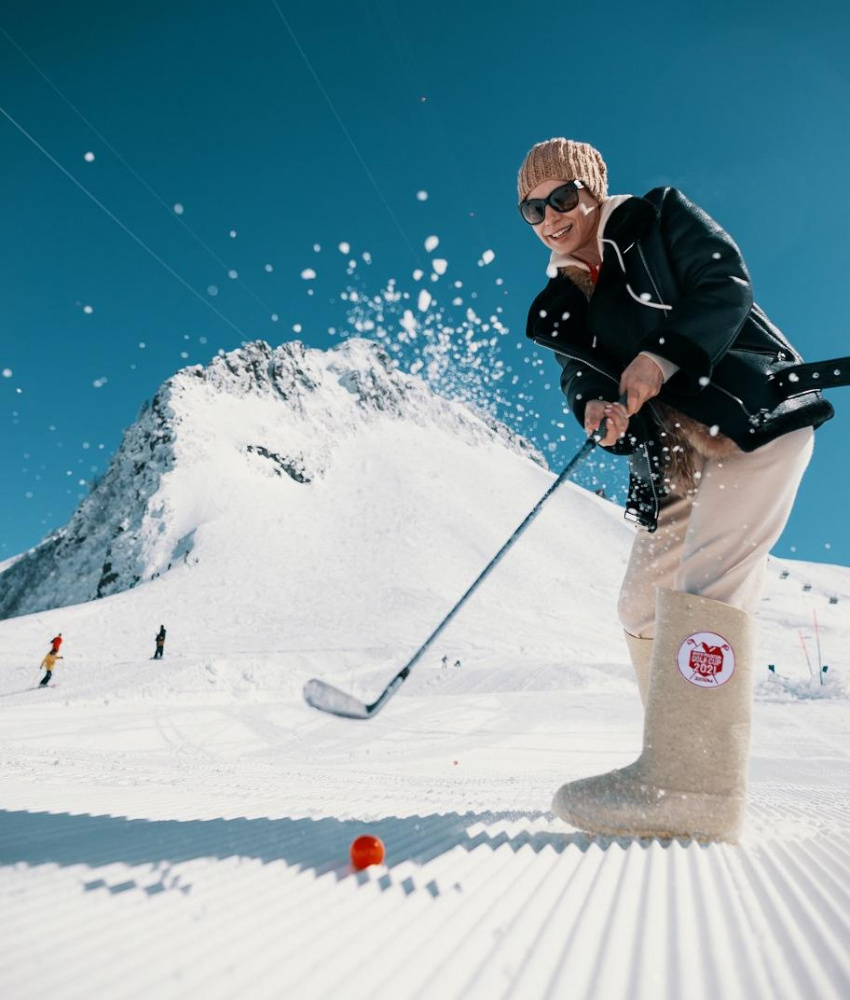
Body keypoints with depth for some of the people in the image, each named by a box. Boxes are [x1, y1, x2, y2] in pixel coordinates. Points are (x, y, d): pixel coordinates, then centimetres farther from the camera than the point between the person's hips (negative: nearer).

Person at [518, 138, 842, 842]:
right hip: (678, 453, 7)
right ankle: (680, 763, 13)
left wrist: (663, 355, -22)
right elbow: (580, 375, 6)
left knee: (704, 580, -22)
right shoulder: (566, 300, 18)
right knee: (644, 605, 2)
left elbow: (727, 283, -8)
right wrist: (595, 406, -17)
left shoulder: (660, 218, 5)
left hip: (756, 416, -6)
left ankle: (696, 786, -22)